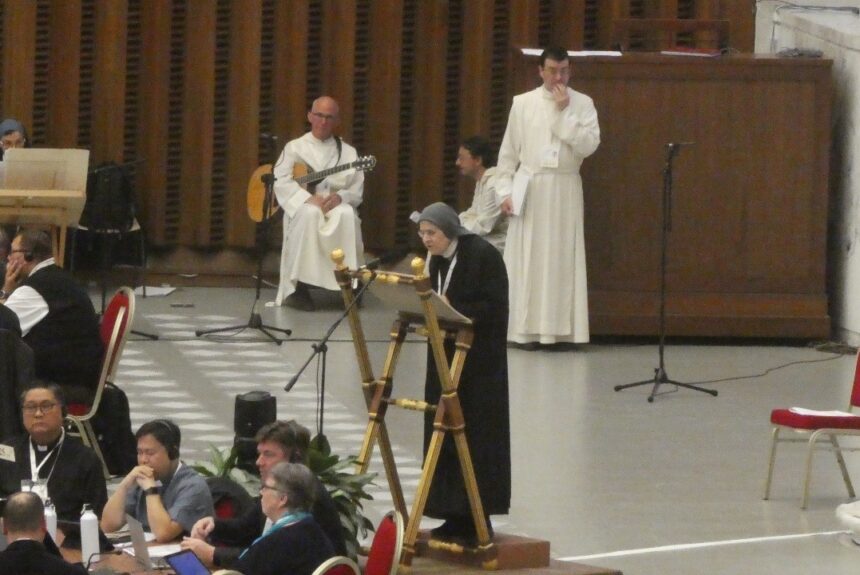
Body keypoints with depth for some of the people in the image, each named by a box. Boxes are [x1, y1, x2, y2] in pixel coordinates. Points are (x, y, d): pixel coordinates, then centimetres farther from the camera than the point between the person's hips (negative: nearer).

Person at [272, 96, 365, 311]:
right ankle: (299, 288, -39)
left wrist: (340, 197, -17)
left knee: (347, 216, -36)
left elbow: (357, 190, 7)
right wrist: (309, 199, -20)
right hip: (302, 206, -1)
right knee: (309, 215, -39)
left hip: (336, 206, 1)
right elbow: (281, 181, -4)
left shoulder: (348, 152, 16)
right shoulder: (295, 148, 11)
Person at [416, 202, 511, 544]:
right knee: (445, 432, 6)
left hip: (480, 361, -8)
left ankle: (477, 517, 0)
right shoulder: (435, 260, 10)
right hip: (446, 357, 8)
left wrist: (451, 310, -24)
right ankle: (456, 515, 12)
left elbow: (492, 307, -17)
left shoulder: (483, 256, -13)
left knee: (476, 435, -5)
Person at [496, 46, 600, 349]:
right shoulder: (523, 104, 4)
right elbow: (508, 151, 6)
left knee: (562, 258, 0)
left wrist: (564, 112, -12)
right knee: (527, 259, -2)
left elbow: (589, 145, -8)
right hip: (529, 188, 0)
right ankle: (527, 328, 1)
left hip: (565, 190, 0)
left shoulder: (582, 104, 4)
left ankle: (561, 329, 1)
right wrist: (505, 190, -1)